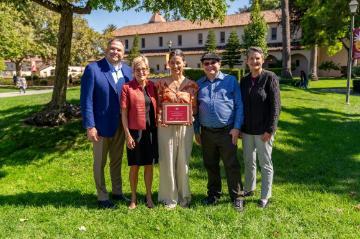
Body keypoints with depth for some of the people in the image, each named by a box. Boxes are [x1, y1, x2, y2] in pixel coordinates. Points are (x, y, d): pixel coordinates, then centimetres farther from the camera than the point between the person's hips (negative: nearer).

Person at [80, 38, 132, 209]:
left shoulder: (128, 71, 2)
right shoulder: (93, 69, -11)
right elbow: (86, 99, -13)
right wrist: (90, 126, -17)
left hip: (120, 125, 4)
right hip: (101, 125, -4)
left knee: (117, 161, 19)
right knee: (100, 163, 12)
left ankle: (117, 192, 36)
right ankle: (102, 197, 26)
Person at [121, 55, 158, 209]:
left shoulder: (152, 86, 6)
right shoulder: (127, 87, -6)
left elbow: (157, 108, 11)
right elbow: (124, 113, -6)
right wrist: (127, 134, -10)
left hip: (151, 131, 3)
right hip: (135, 132, -3)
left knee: (149, 165, 12)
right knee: (134, 166, 8)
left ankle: (149, 196, 26)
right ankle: (133, 198, 25)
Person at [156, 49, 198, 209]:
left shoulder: (191, 84, 4)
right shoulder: (162, 83, 3)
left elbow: (194, 107, 7)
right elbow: (158, 106, 4)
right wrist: (159, 119, -13)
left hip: (185, 127, 1)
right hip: (166, 127, 0)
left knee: (183, 162, 9)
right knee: (167, 161, 5)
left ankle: (184, 196, 26)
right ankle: (170, 197, 20)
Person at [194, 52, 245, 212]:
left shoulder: (231, 80, 0)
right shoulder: (198, 84, 9)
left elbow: (239, 105, -2)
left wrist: (236, 127, -9)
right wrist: (196, 131, 10)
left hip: (227, 131, -3)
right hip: (206, 133, 4)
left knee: (232, 166, 2)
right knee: (210, 166, 14)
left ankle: (237, 197, 16)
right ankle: (213, 194, 31)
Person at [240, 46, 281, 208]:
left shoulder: (270, 78, -9)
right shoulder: (244, 80, 8)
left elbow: (275, 105, -12)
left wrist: (270, 129, -16)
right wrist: (239, 127, 10)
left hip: (263, 130, -5)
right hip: (247, 130, 5)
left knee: (265, 164, 7)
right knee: (248, 162, 17)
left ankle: (265, 196, 20)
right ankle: (249, 189, 35)